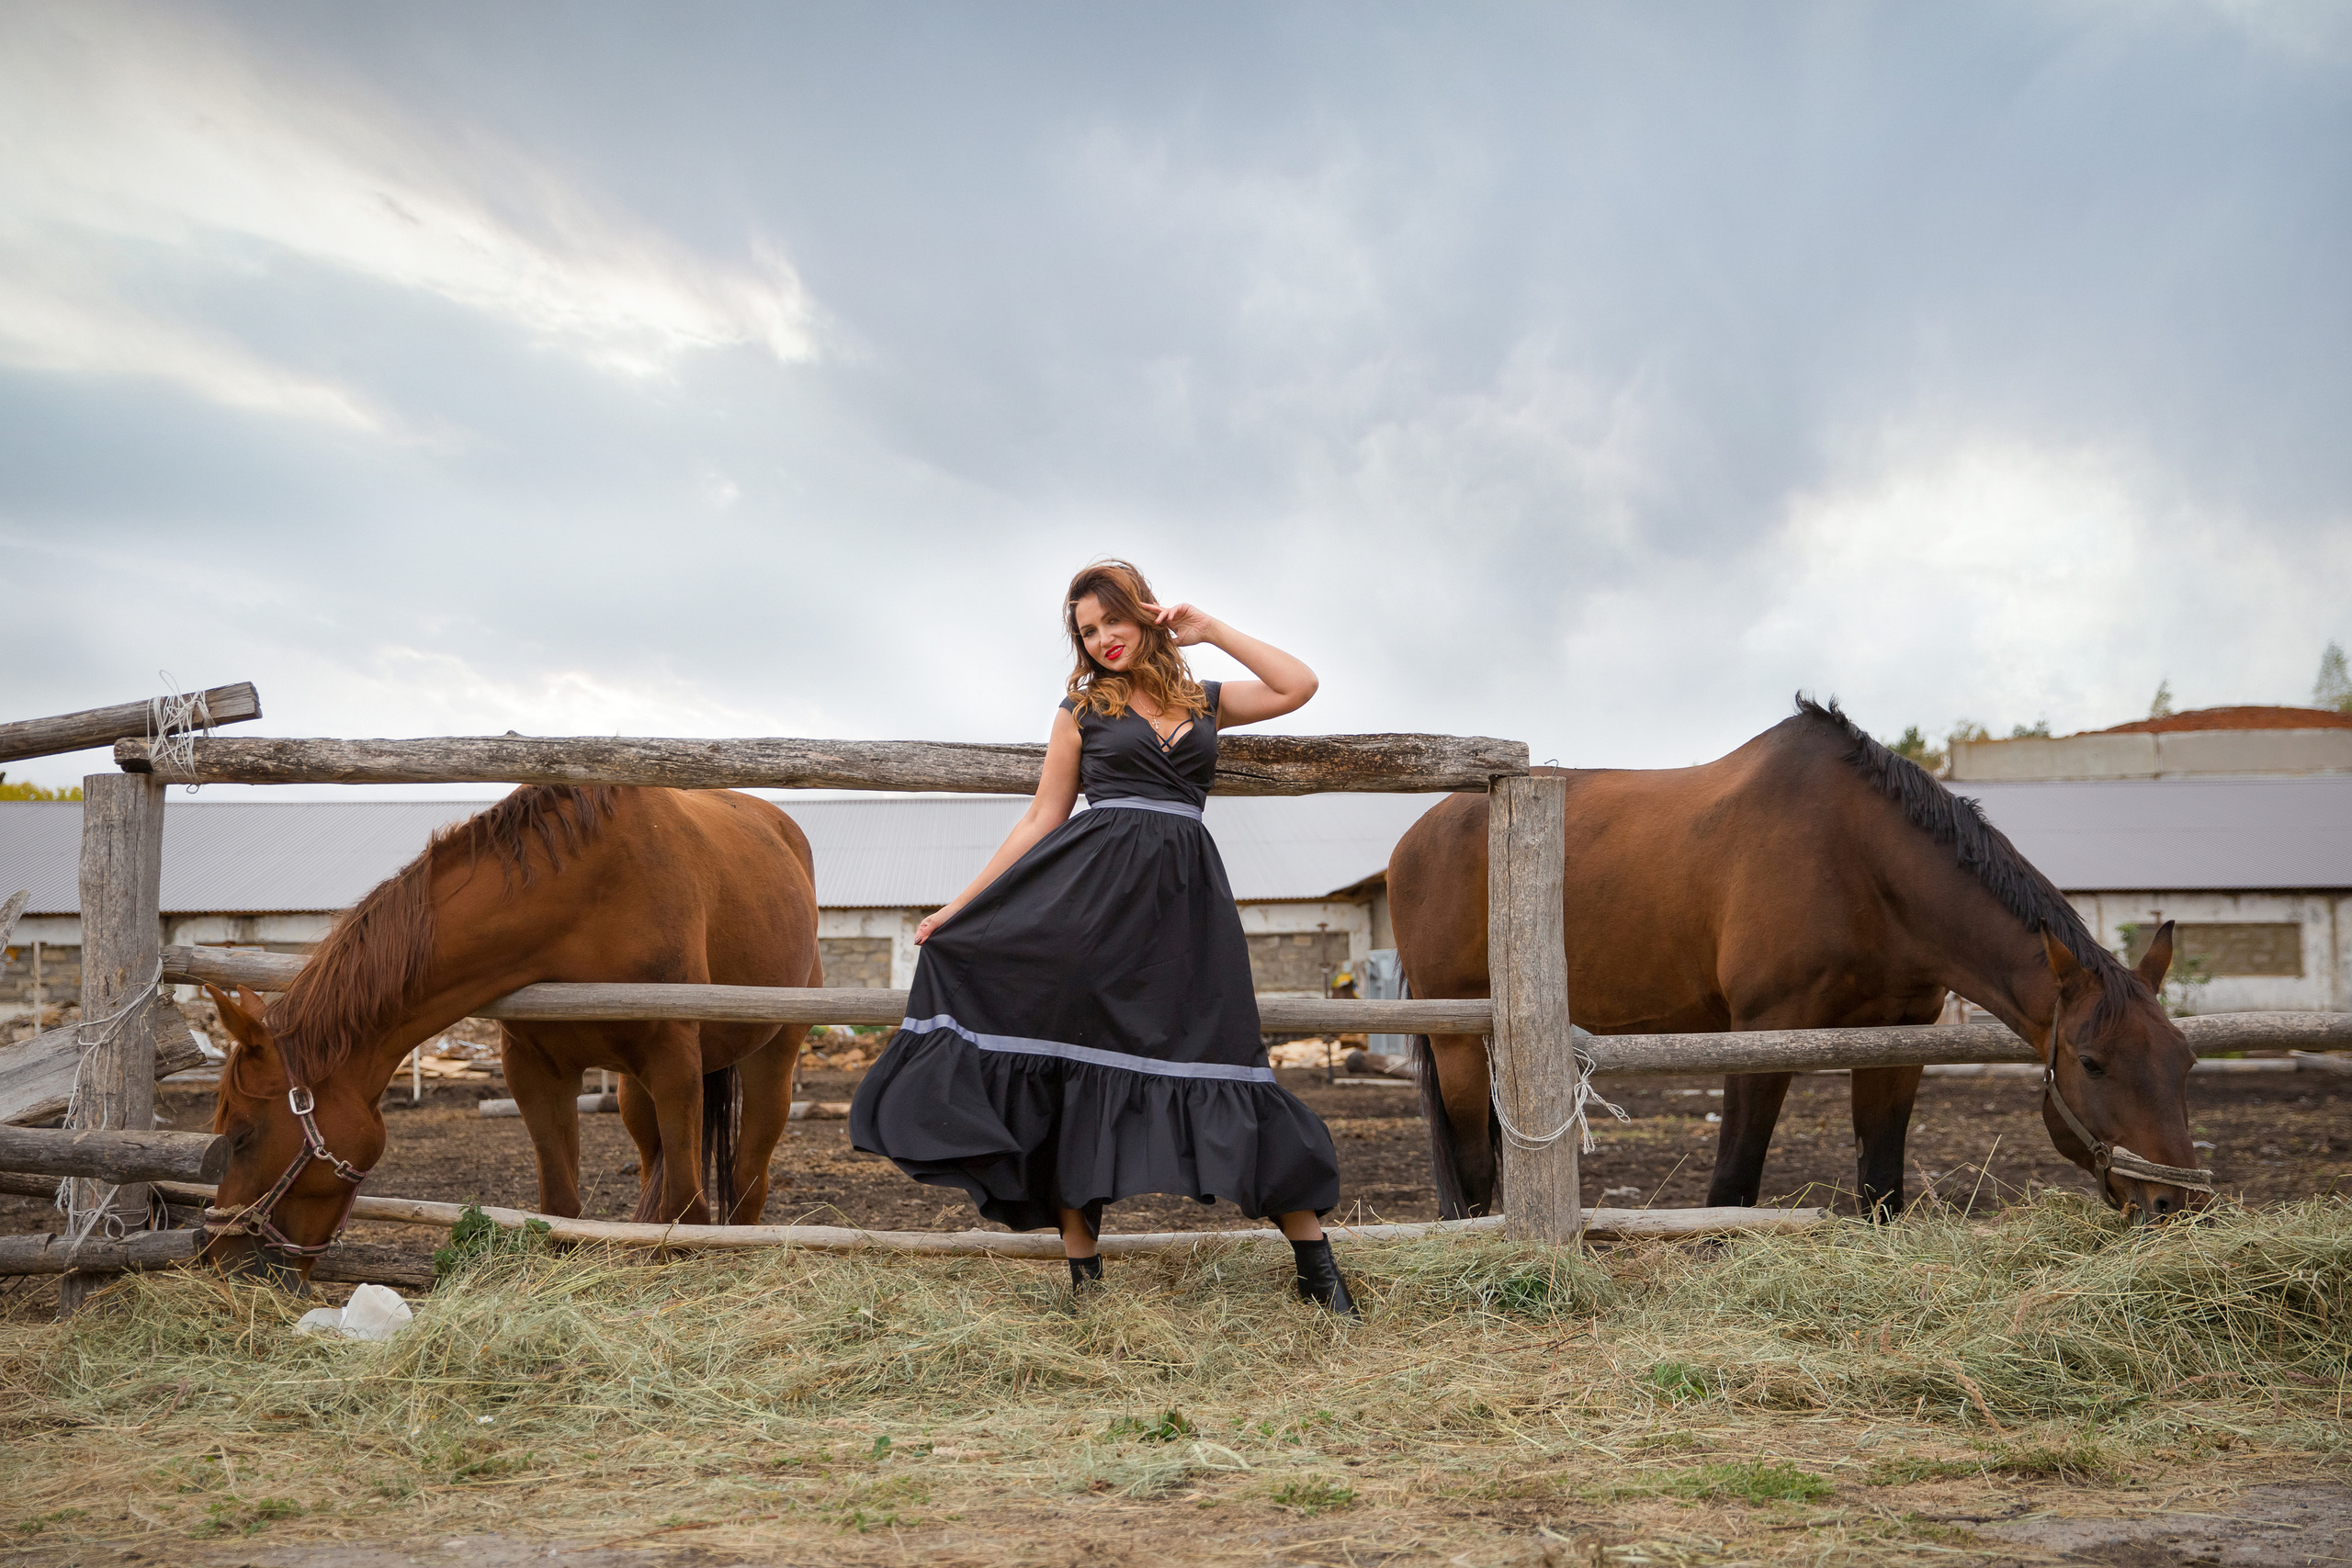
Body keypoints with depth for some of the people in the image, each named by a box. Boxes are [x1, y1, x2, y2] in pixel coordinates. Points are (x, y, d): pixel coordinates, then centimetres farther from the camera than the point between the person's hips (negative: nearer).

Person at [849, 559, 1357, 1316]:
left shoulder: (1204, 701, 16)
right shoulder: (1081, 710, 11)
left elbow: (1300, 685, 6)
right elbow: (1041, 821, 10)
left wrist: (1210, 630, 7)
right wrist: (962, 904, 4)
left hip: (1185, 893, 1)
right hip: (1094, 885, 0)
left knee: (1222, 1060, -3)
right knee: (1080, 1060, -4)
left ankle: (1315, 1261, 2)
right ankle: (1080, 1261, 5)